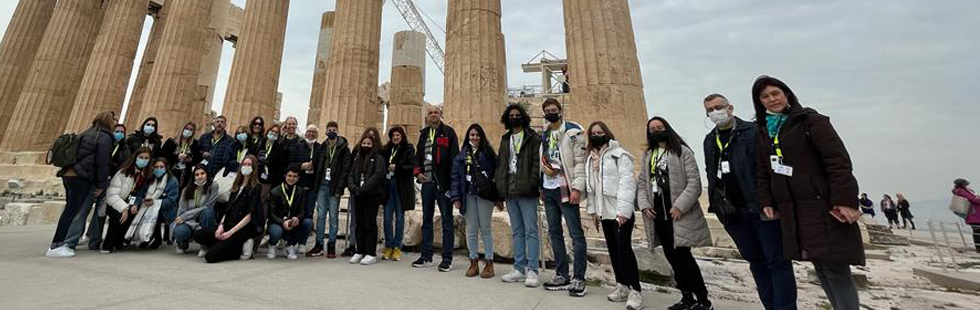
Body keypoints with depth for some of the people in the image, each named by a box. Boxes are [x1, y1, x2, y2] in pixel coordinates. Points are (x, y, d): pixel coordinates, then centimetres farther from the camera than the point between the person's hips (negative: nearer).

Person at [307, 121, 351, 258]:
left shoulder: (344, 149, -2)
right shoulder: (322, 147, 11)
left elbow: (345, 169, -7)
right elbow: (318, 165, 14)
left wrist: (339, 188, -14)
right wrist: (316, 183, 4)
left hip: (334, 186, -4)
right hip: (322, 185, 4)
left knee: (333, 216, 1)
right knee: (320, 215, 6)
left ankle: (332, 245, 10)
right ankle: (319, 244, 14)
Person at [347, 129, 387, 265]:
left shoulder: (378, 158, -1)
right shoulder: (358, 158, 18)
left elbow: (377, 176, -15)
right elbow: (350, 175, 10)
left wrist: (362, 189, -20)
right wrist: (354, 188, -9)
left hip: (372, 195, -5)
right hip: (359, 196, 6)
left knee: (370, 223, -2)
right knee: (359, 223, 9)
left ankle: (371, 254, 5)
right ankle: (360, 251, 19)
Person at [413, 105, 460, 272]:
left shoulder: (448, 132, -1)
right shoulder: (423, 133, 16)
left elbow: (454, 156, -7)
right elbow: (418, 155, 22)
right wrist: (418, 172, 4)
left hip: (443, 182, -6)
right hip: (427, 182, 6)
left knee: (447, 220, 1)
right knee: (426, 220, 12)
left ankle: (447, 259, 9)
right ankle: (426, 257, 24)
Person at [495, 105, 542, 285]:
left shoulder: (533, 138, 0)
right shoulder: (505, 139, 19)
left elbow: (537, 162, -8)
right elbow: (500, 164, 17)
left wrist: (531, 184, -18)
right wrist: (499, 185, 7)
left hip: (526, 191, -6)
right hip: (510, 191, 6)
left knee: (531, 230, -2)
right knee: (516, 231, 12)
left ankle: (532, 270, 6)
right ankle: (519, 269, 21)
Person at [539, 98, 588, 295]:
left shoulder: (573, 131, -3)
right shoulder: (544, 135, 16)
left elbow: (580, 161, -10)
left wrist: (577, 188, -18)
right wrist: (541, 187, 9)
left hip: (565, 188, -7)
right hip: (548, 189, 7)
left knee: (576, 233, -3)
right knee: (554, 233, 10)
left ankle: (579, 278, 7)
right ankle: (562, 275, 21)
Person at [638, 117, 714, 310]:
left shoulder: (682, 152, -3)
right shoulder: (647, 156, 13)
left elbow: (694, 183, -10)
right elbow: (642, 183, 11)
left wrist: (680, 206, -18)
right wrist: (644, 204, -2)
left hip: (679, 214, -5)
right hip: (658, 214, 6)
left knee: (682, 256, -6)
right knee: (671, 257, 11)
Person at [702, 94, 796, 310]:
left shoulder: (754, 131, -3)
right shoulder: (709, 140, 13)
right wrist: (717, 202, 9)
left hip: (761, 207, -5)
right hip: (732, 212, 5)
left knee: (777, 261, 1)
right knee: (756, 261, 15)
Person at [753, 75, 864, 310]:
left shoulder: (811, 120, -2)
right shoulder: (763, 131, 13)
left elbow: (838, 160, -11)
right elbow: (763, 172, 14)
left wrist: (844, 200, -19)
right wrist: (766, 201, 5)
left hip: (823, 207, -5)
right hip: (791, 211, 5)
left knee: (835, 269, -4)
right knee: (821, 269, 12)